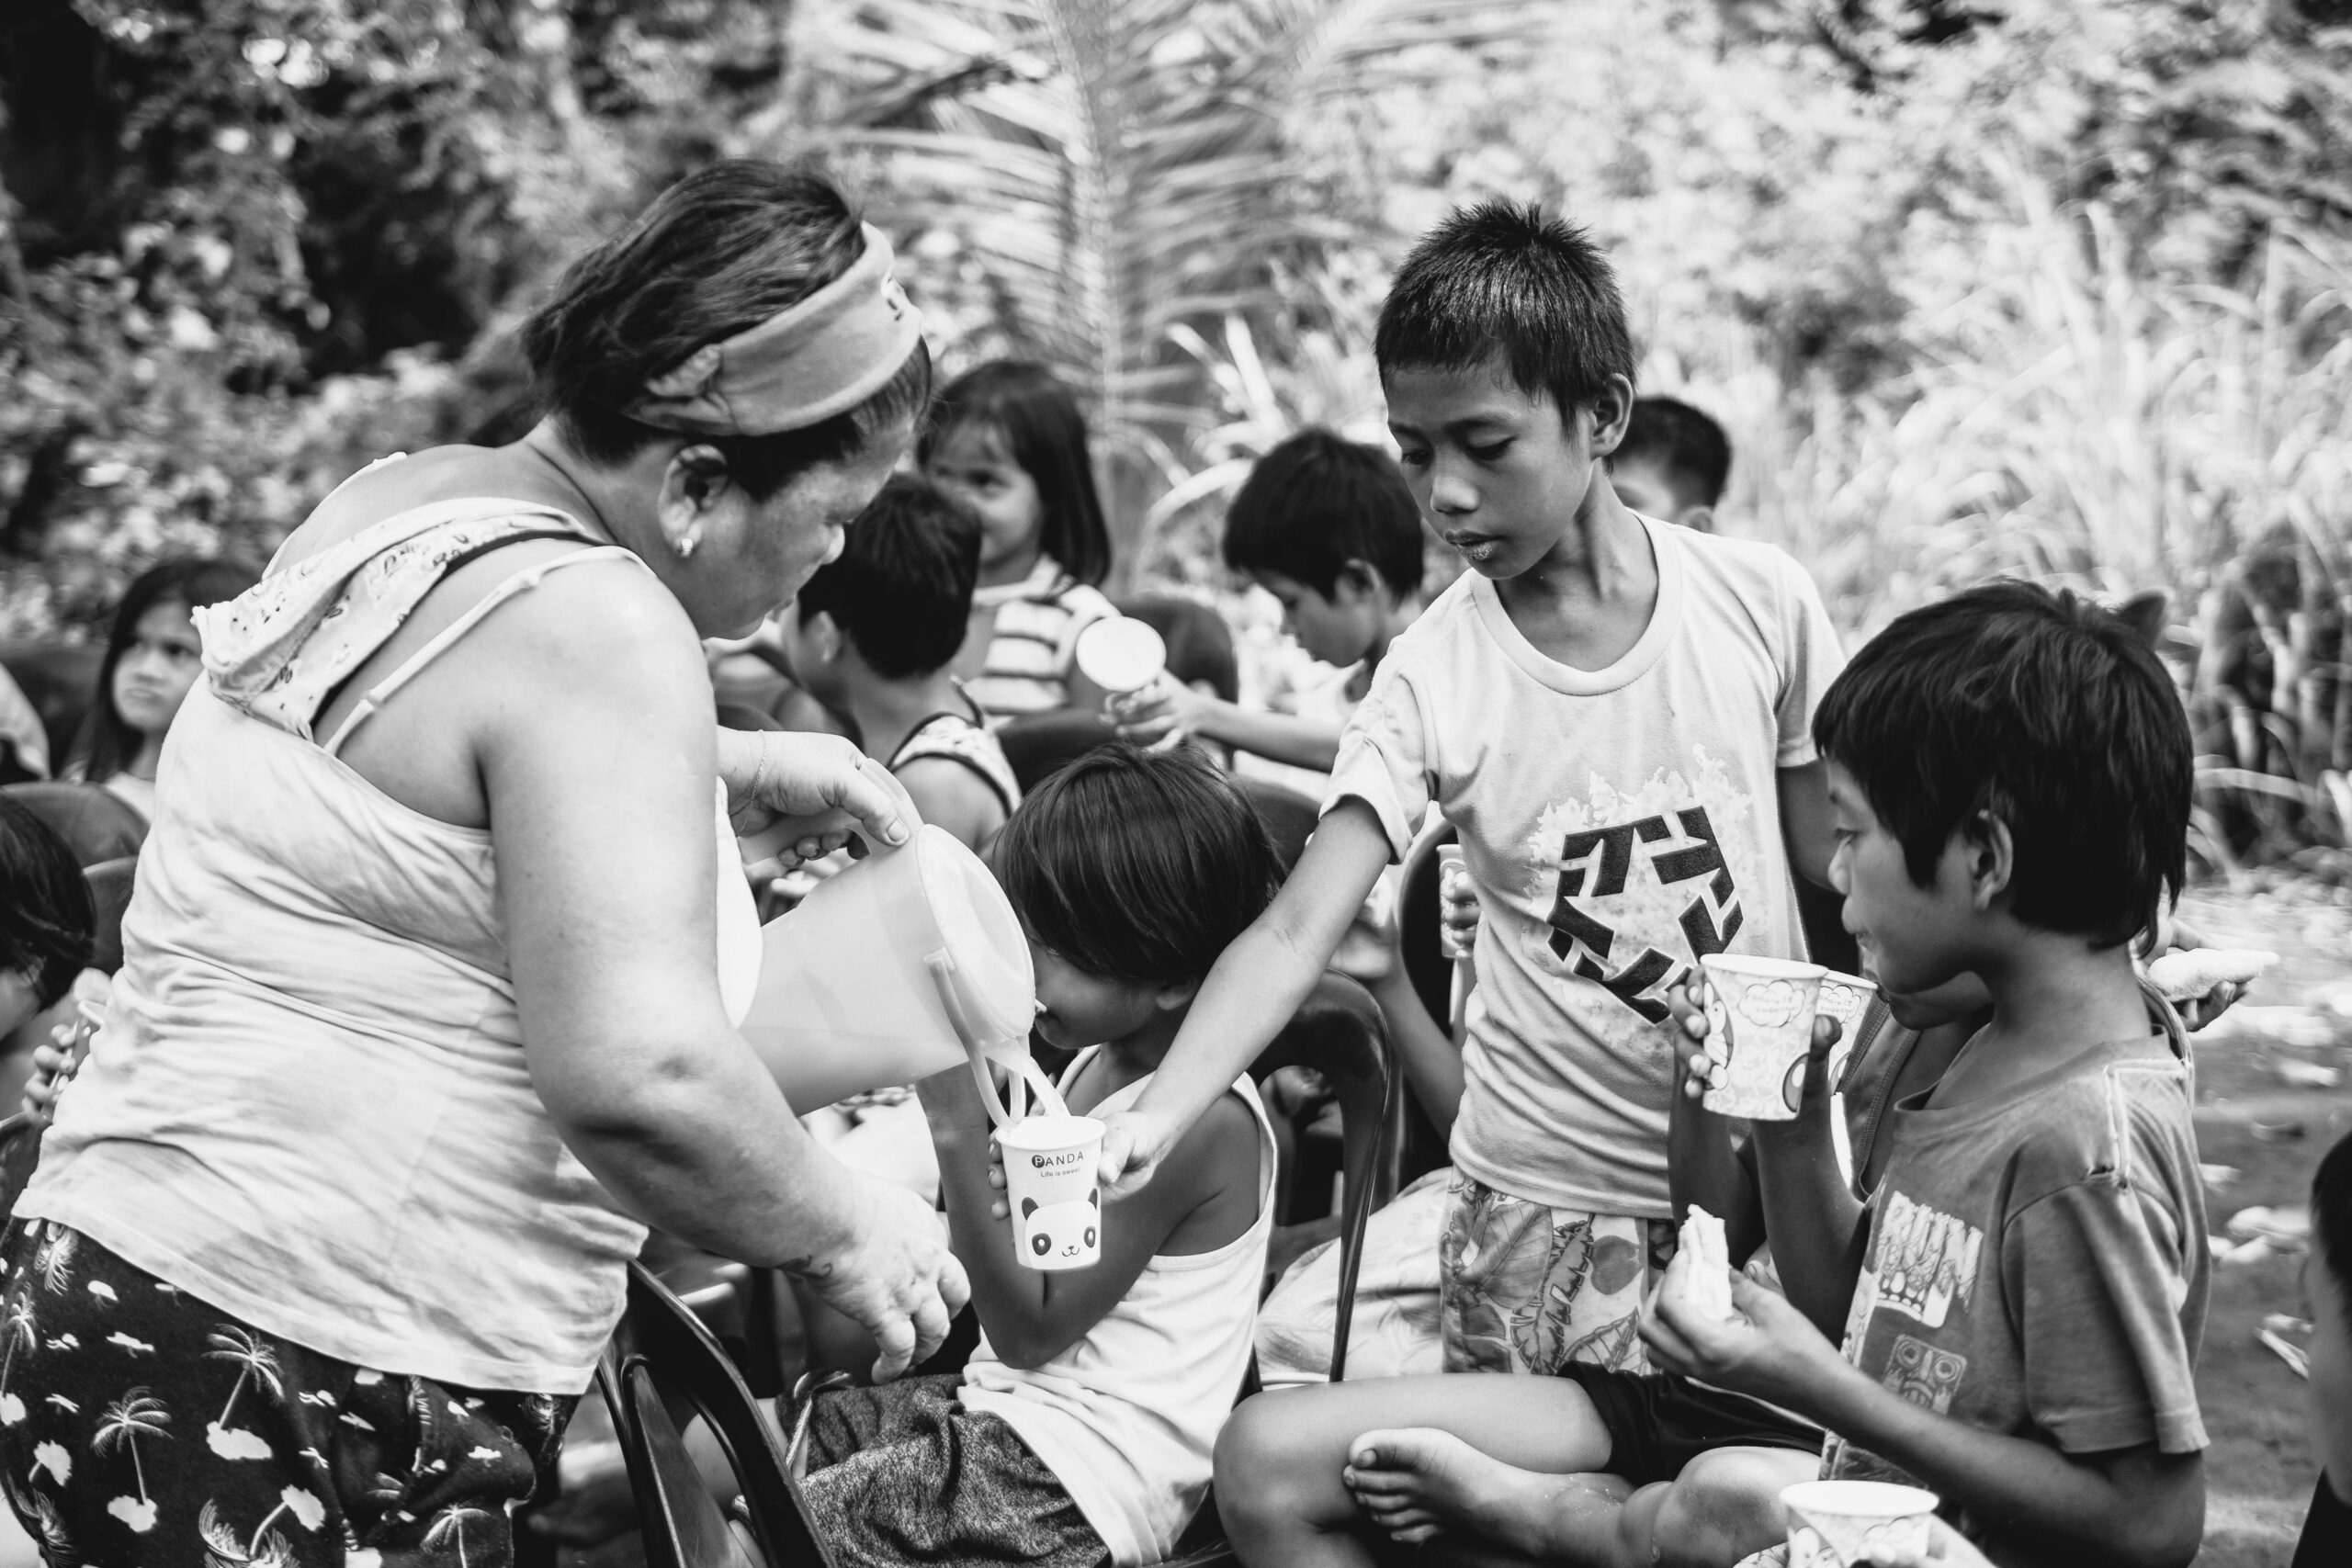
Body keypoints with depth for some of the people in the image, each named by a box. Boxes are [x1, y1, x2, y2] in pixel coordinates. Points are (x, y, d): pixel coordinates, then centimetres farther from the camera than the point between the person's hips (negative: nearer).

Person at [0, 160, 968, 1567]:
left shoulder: (402, 501, 11)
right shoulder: (594, 622, -18)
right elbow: (640, 1076, -28)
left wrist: (729, 772, 25)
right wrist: (842, 1230, -11)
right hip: (305, 1388, -10)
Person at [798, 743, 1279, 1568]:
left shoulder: (1196, 1120, -21)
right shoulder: (1100, 1059, 6)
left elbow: (1029, 1329, -19)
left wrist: (959, 1130, -24)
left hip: (1076, 1476, -10)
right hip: (1002, 1406, 10)